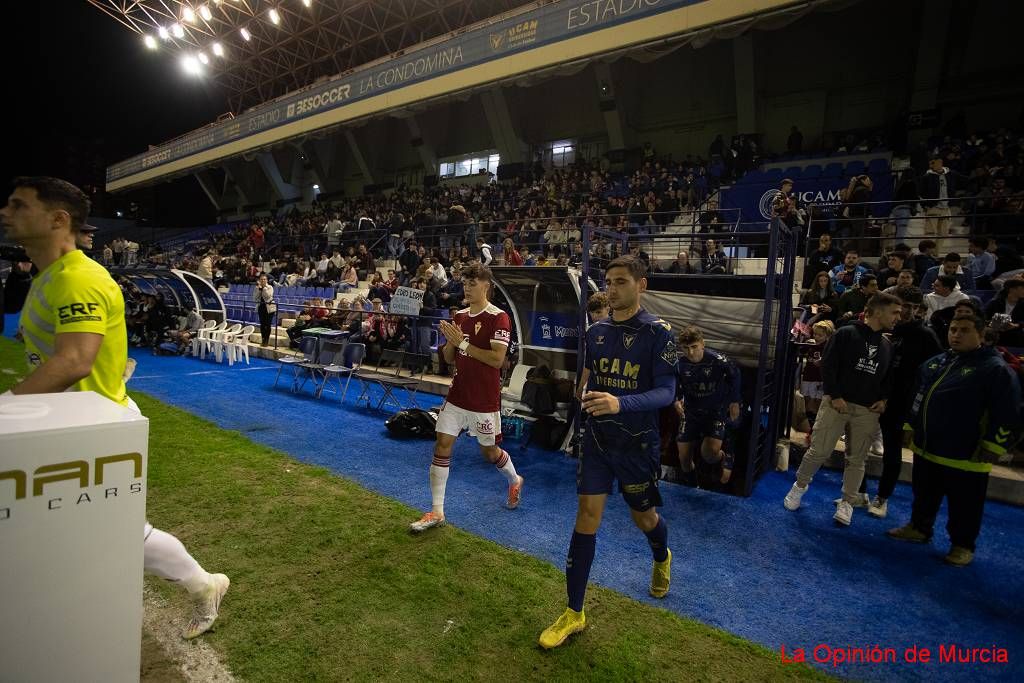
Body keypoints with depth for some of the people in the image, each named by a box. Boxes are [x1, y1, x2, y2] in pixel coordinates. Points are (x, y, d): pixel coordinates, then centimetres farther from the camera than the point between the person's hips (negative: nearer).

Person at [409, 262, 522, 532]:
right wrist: (448, 339, -10)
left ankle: (515, 481, 43)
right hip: (457, 396, 6)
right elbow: (449, 358, 11)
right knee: (442, 446, 0)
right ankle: (437, 511, 11)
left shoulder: (498, 318, -13)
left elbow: (497, 359, -22)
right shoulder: (459, 316, 8)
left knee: (489, 451, 11)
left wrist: (462, 342, -21)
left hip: (484, 401, -5)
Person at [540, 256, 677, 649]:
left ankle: (662, 560, 54)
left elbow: (666, 392, -21)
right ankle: (574, 613, 13)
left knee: (643, 516, 16)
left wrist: (621, 403, -36)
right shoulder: (596, 331, 1)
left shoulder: (658, 333, -14)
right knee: (587, 516, 0)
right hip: (597, 439, 3)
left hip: (638, 444, -3)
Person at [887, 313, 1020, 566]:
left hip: (966, 457, -6)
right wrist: (910, 427, 17)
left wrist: (993, 447, -16)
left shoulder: (996, 369, -12)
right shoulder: (934, 363, 8)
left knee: (964, 505, 9)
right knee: (924, 495, 21)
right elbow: (917, 398, 17)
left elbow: (1007, 414, -14)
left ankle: (962, 545, 25)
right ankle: (919, 528, 37)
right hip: (926, 449, 6)